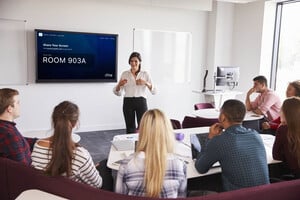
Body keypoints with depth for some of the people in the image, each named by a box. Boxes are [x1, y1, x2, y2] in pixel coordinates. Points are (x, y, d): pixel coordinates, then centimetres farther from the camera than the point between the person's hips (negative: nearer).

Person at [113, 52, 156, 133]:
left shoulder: (145, 74, 5)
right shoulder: (124, 74, 8)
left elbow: (154, 91, -2)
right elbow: (117, 93, 7)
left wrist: (145, 83, -19)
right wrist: (119, 85, -15)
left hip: (141, 102, -1)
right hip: (128, 102, 1)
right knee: (130, 128, 4)